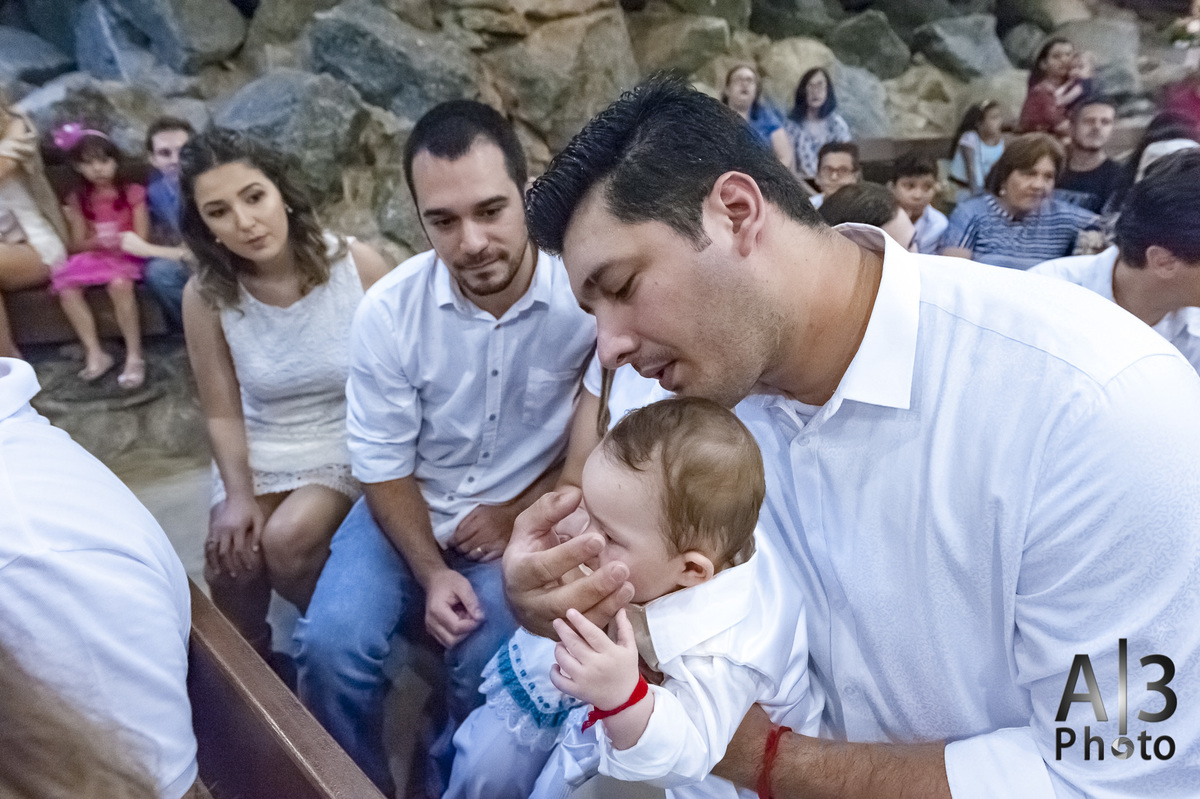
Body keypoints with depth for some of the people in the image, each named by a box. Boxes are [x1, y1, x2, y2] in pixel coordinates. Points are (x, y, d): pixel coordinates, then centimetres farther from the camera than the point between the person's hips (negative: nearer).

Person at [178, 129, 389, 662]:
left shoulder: (357, 265, -15)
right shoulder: (205, 296, -9)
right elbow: (222, 412, -1)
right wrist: (237, 494, -12)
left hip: (351, 447, -2)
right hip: (259, 453, 3)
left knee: (286, 540, -25)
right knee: (229, 559, -18)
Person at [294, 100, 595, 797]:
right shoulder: (388, 309, -15)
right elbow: (384, 465, -6)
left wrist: (517, 513, -10)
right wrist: (431, 573, -14)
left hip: (523, 516, -1)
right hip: (410, 507, 2)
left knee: (488, 666, -20)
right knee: (332, 645, -16)